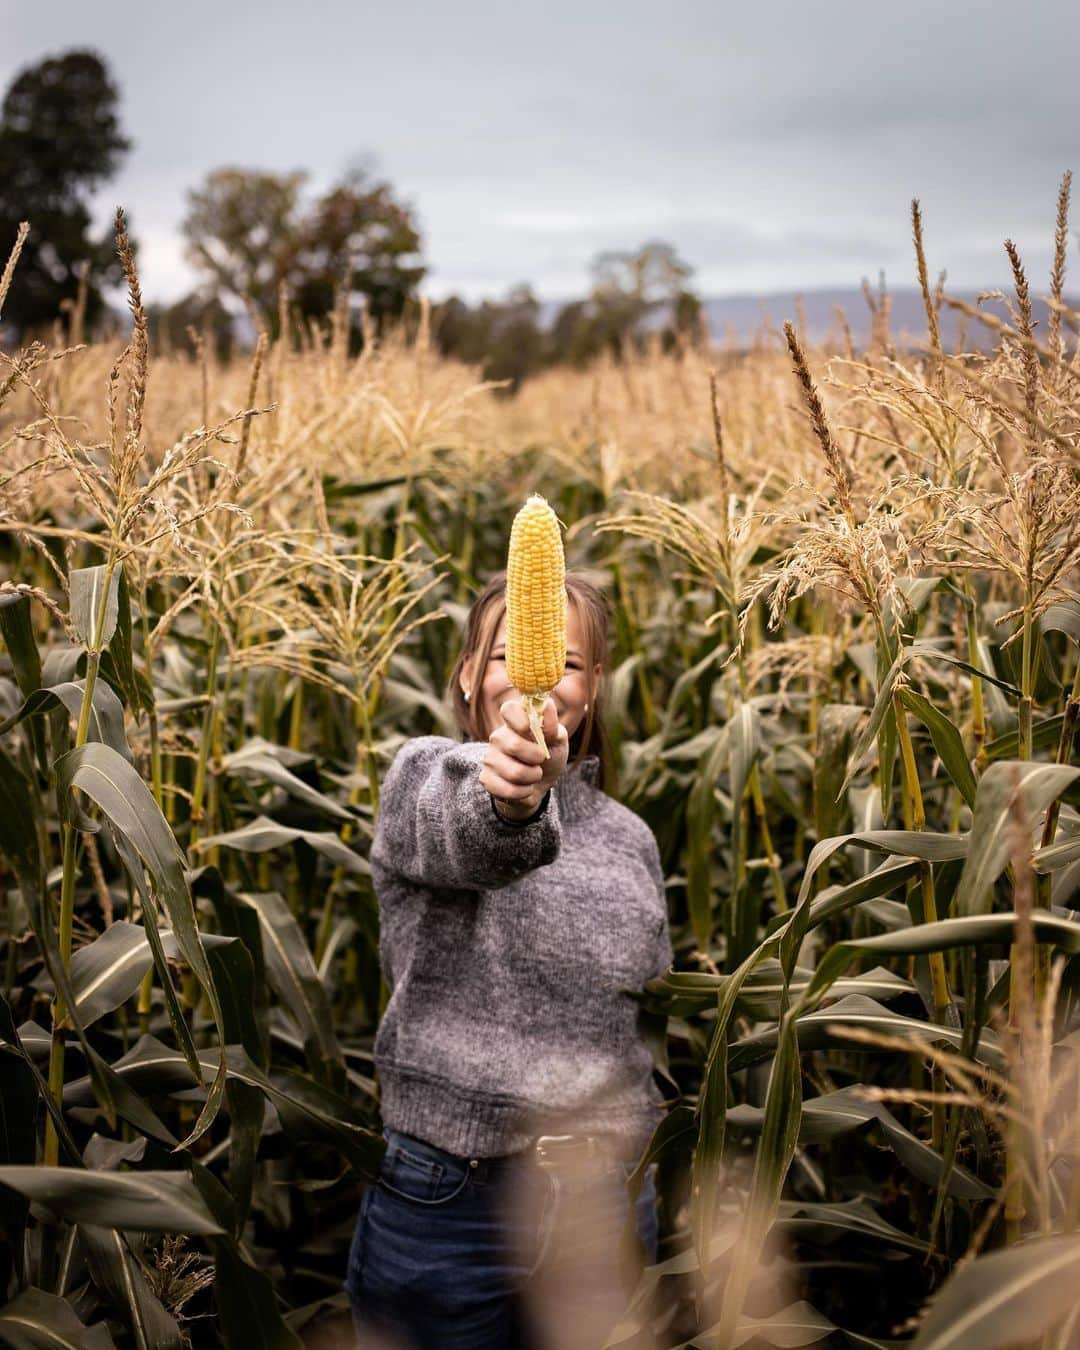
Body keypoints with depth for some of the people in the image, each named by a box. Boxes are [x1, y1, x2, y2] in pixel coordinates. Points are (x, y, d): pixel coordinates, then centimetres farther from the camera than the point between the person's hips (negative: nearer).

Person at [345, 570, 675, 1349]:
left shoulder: (631, 838, 8)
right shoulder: (425, 774, -5)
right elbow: (465, 836, -30)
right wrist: (512, 798, -52)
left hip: (604, 1204, 4)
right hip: (447, 1203, -3)